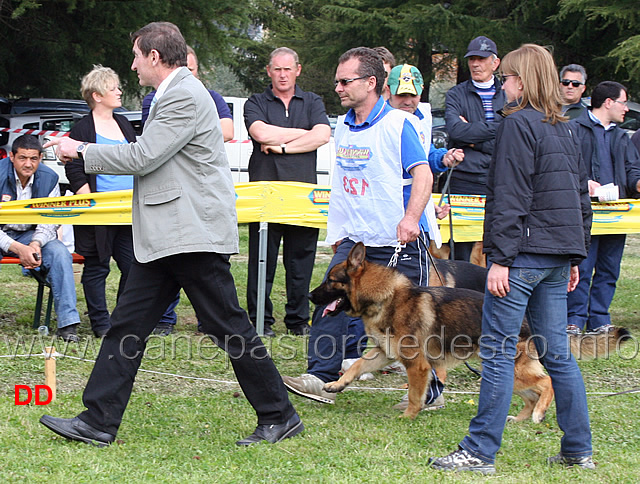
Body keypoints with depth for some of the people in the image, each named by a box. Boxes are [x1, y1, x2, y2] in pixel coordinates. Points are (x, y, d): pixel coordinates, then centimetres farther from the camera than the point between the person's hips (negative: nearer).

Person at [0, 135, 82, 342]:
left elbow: (50, 222, -3)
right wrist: (17, 248, -31)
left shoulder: (49, 178, -4)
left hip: (31, 235, 3)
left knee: (59, 253, -25)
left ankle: (67, 324, -24)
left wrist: (35, 244, -25)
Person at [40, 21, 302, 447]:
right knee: (128, 324, 7)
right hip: (165, 237, 11)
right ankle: (98, 422, 10)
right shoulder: (174, 94, 18)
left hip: (193, 235, -11)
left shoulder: (185, 96, -15)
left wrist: (81, 153, -8)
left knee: (229, 328, -4)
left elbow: (142, 158, -18)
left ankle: (280, 416, 6)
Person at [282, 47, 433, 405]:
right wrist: (338, 232, 17)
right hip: (353, 240, 7)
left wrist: (411, 219, -35)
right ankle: (321, 377, -5)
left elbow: (423, 174, -21)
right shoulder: (343, 127, 12)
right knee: (332, 303, -7)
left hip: (399, 242, -7)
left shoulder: (399, 124, -12)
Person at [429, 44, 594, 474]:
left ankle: (480, 452, -2)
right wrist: (574, 257, 24)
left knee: (499, 351, -5)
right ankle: (578, 450, 14)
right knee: (557, 353, 12)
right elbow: (582, 196, 20)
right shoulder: (565, 130, 16)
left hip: (524, 254, -8)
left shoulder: (518, 124, -10)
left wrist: (501, 257, -16)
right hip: (558, 256, 8)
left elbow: (509, 197, -16)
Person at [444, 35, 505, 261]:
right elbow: (455, 130, -10)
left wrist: (474, 139, -5)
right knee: (461, 254, -5)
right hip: (464, 181, -1)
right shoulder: (456, 95, 9)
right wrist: (496, 127, -7)